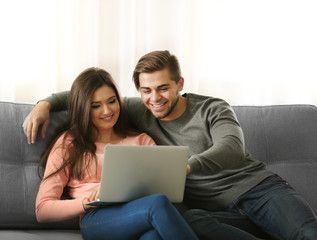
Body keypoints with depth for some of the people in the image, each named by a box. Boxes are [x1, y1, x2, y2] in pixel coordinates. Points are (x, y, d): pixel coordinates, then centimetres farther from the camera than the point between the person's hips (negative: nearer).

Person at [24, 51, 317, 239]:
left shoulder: (212, 109, 3)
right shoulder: (140, 113, 13)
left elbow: (233, 148, -17)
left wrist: (187, 166, -36)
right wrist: (46, 103, 3)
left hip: (259, 187, -1)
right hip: (217, 210, 1)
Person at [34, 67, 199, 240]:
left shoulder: (141, 140, 27)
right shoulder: (68, 143, 19)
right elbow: (42, 210, 11)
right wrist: (88, 202, -7)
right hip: (96, 221, -2)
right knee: (157, 204, -36)